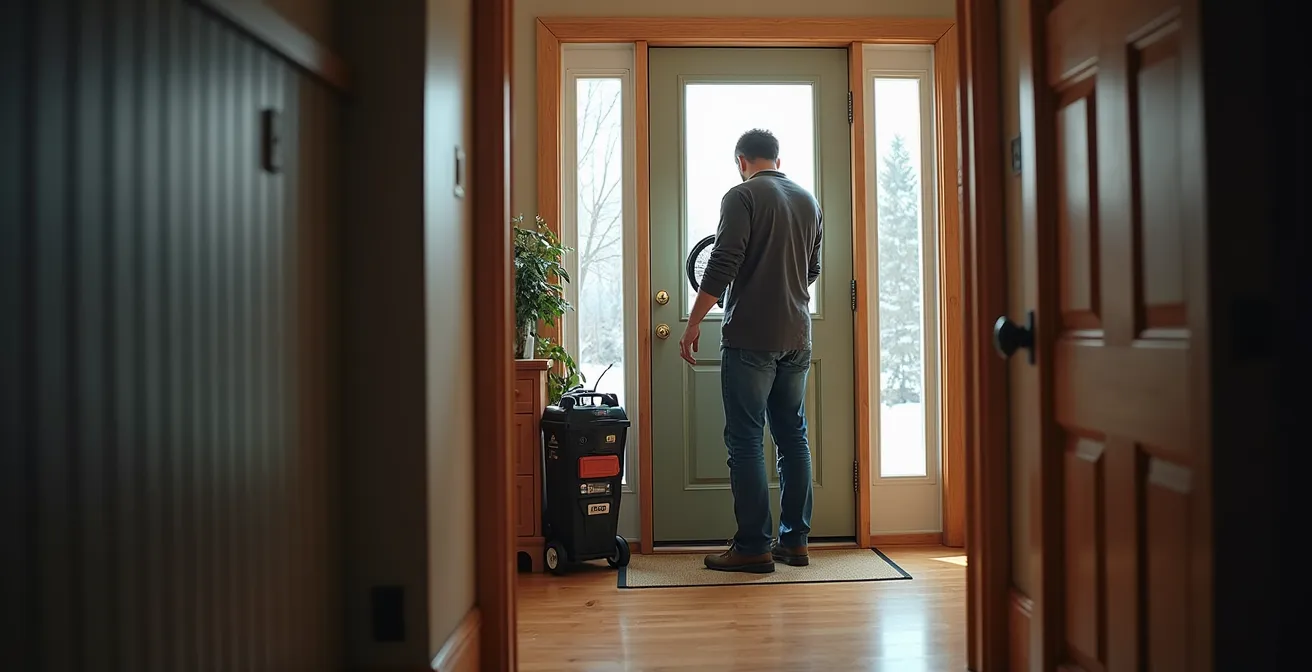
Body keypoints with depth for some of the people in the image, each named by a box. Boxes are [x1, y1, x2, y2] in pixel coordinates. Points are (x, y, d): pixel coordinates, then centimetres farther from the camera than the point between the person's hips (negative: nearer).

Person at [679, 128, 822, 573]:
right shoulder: (808, 201, 14)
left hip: (751, 339, -7)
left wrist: (693, 324, -10)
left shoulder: (743, 196, -6)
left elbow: (722, 266, -15)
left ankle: (753, 547, -1)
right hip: (797, 339, 7)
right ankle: (794, 541, 16)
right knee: (793, 436, 11)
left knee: (746, 441, -2)